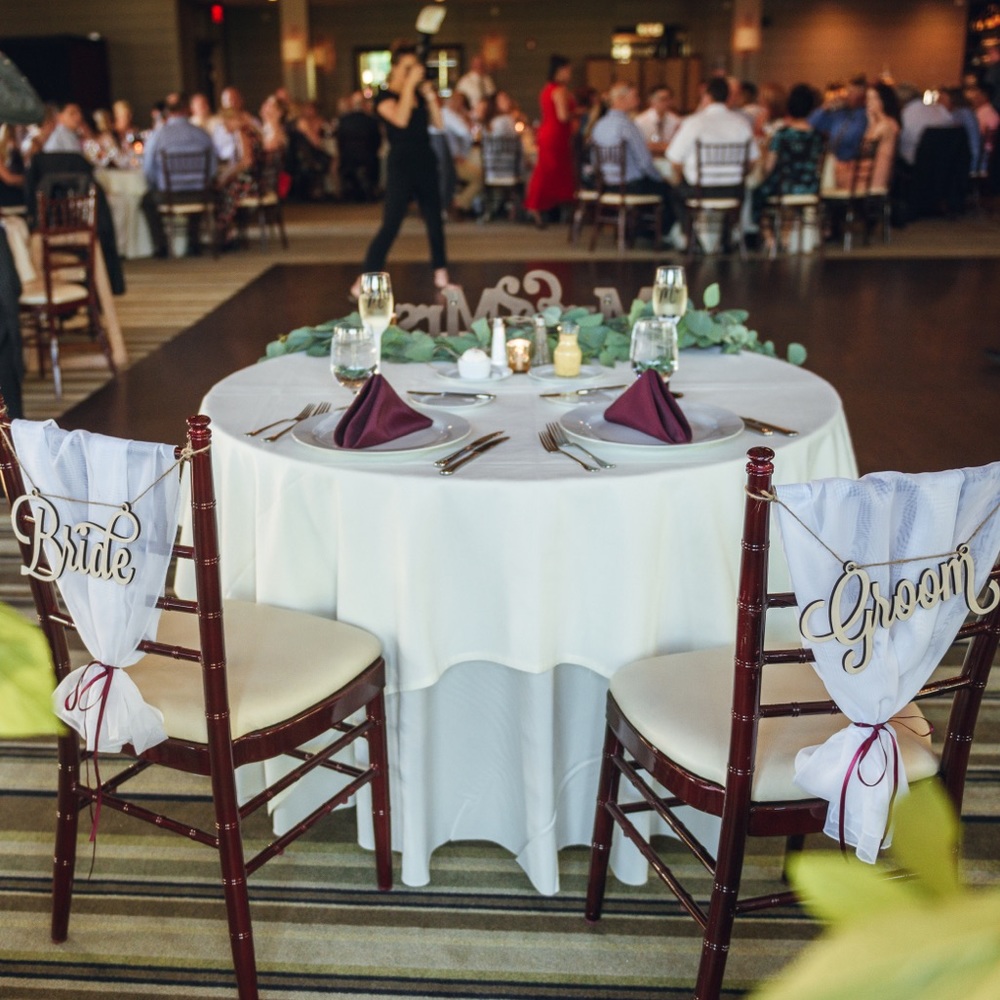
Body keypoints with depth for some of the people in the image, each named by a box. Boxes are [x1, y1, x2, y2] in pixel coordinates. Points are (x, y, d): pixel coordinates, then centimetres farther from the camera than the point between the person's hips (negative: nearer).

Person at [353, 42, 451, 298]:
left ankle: (441, 277, 22)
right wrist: (410, 84, -21)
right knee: (390, 226, -11)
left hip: (425, 164, 6)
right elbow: (400, 119, -24)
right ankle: (362, 283, -9)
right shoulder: (385, 97, -5)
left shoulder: (420, 95, 11)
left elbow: (439, 124, 3)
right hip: (401, 167, -6)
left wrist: (429, 93, -5)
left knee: (434, 221, 11)